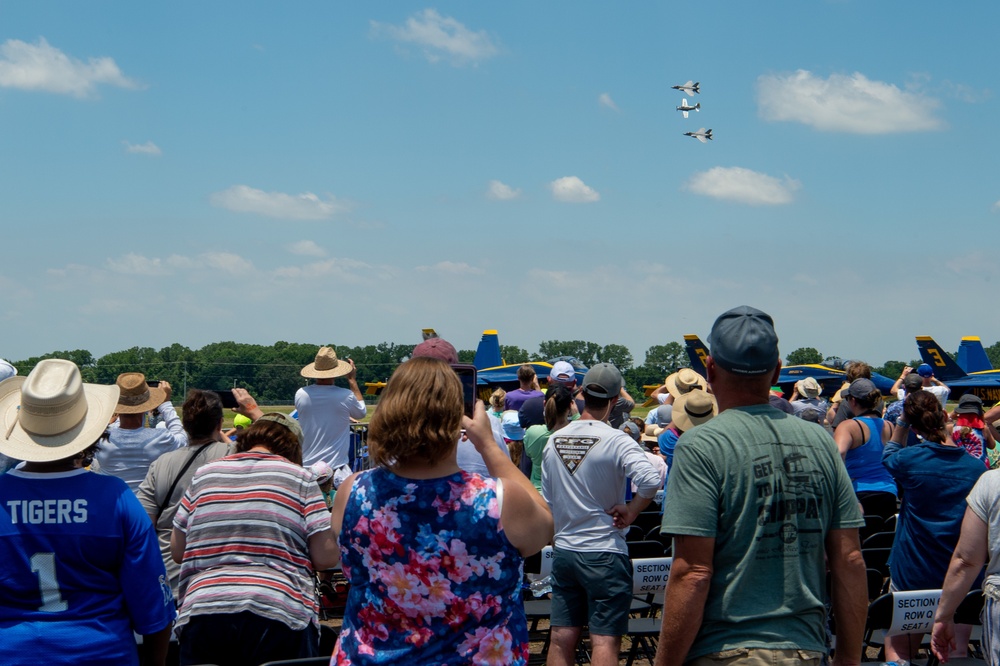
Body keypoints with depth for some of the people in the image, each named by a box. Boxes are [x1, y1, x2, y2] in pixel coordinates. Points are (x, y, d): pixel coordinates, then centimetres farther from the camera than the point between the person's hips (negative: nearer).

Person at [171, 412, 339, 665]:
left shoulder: (204, 474, 11)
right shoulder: (300, 477, 3)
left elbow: (177, 551, 15)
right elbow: (326, 557, -3)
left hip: (201, 613, 3)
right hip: (279, 616, -2)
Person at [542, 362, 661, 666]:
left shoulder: (554, 440, 4)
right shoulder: (616, 441, -14)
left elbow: (546, 501, 10)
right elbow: (651, 481, -30)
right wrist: (631, 511, -14)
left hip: (563, 552, 6)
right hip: (604, 554, -5)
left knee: (562, 638, 11)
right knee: (605, 642, -1)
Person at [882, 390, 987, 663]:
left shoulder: (910, 459, -12)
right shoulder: (977, 467, -4)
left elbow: (888, 457, 14)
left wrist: (901, 424, 10)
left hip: (912, 576, -2)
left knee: (898, 653, 10)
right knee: (956, 657, 12)